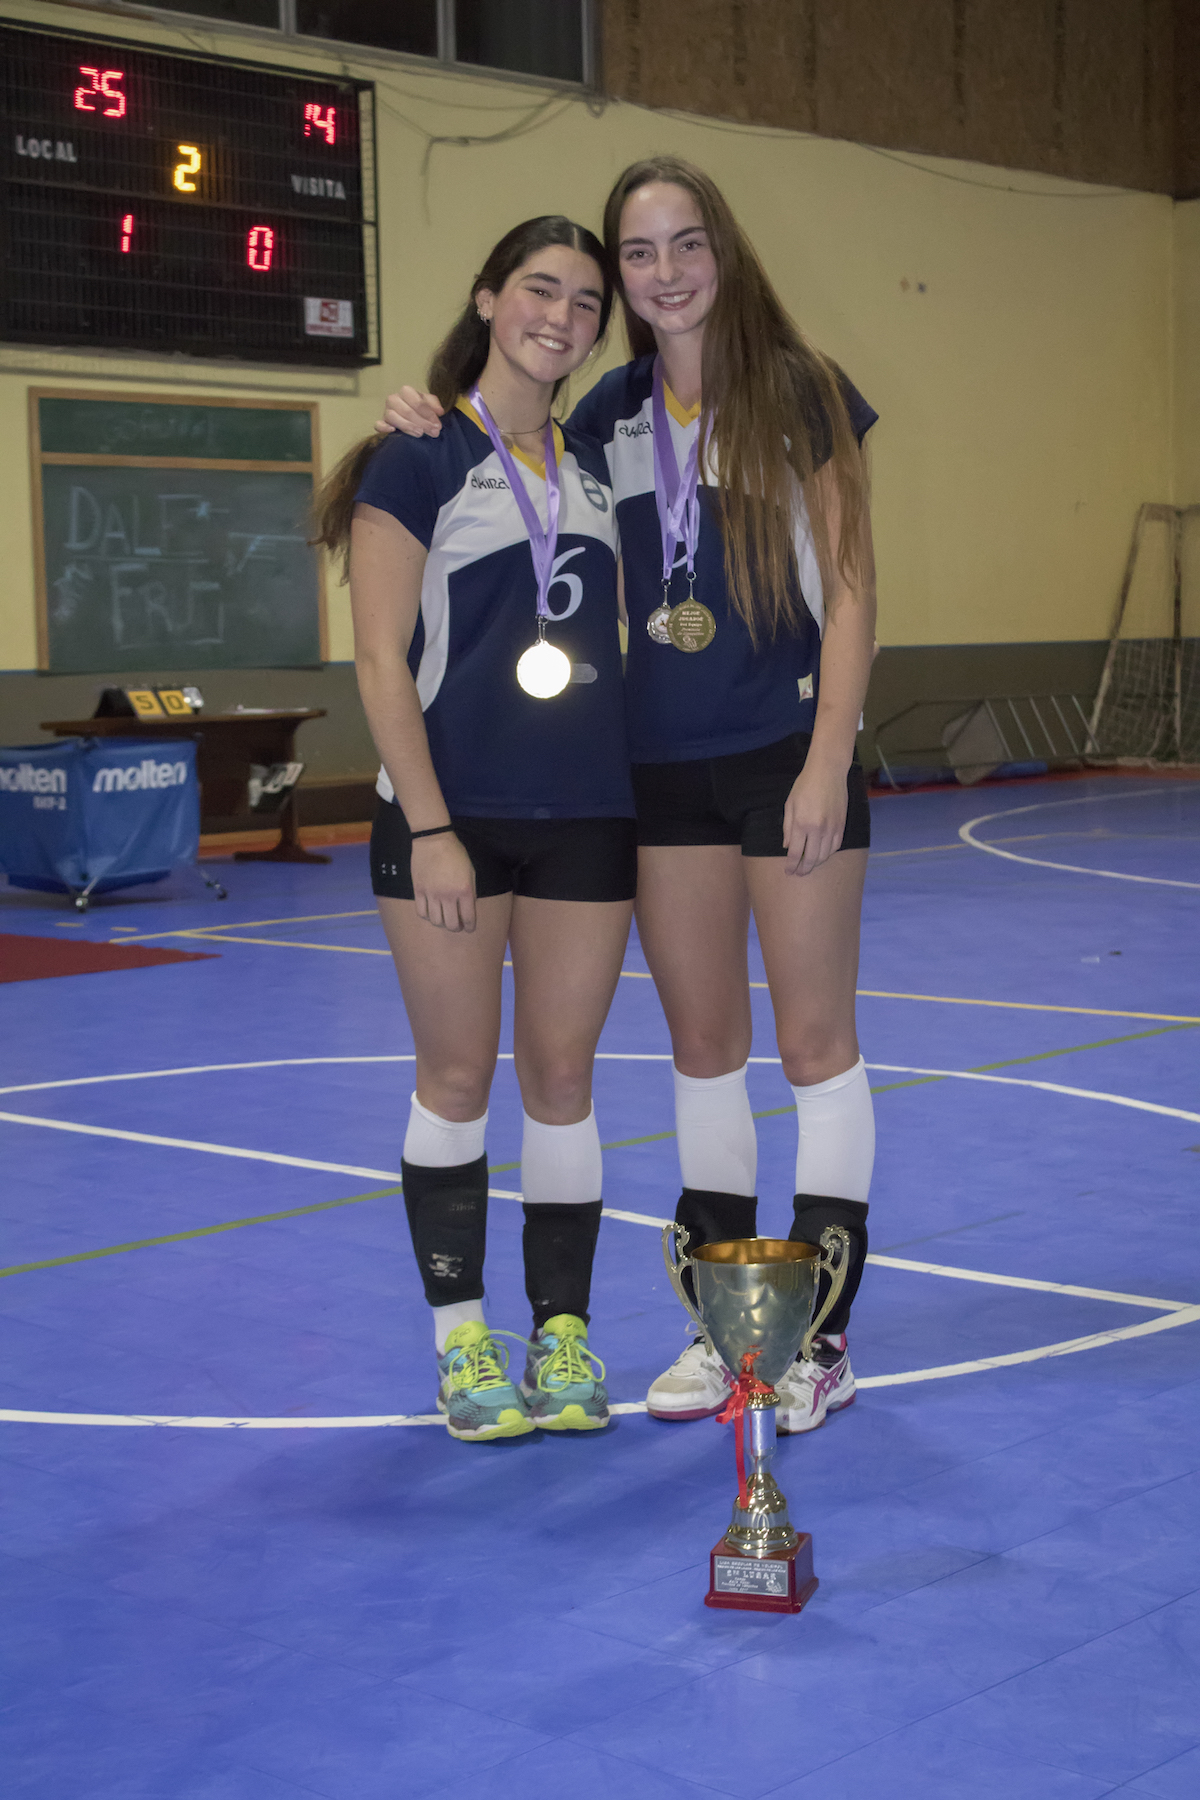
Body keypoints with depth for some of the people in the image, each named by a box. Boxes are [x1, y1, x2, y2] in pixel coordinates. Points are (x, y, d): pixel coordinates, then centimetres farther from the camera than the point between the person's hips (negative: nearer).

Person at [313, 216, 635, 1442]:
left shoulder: (599, 464, 12)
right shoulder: (418, 458, -3)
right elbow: (383, 662, -8)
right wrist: (429, 828, -14)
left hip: (586, 819, 4)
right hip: (452, 816, -4)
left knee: (562, 1076, 8)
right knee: (457, 1078, 3)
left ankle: (562, 1337, 17)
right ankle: (460, 1340, 16)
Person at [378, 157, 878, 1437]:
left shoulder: (799, 391, -5)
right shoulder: (611, 411, 7)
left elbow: (850, 588, -6)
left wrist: (826, 759, -15)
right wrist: (437, 432, 1)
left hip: (788, 754, -4)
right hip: (664, 767, 4)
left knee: (814, 1041, 2)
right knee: (702, 1045, 10)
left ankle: (821, 1334, 11)